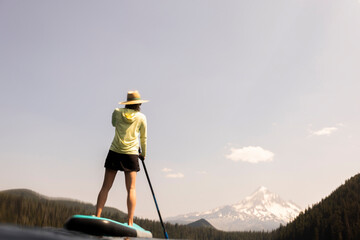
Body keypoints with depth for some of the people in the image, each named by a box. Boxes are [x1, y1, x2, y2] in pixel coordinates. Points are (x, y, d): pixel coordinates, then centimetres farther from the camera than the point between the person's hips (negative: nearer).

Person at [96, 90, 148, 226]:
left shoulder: (117, 112, 6)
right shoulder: (141, 117, 3)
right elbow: (143, 138, 11)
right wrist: (143, 154, 23)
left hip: (114, 153, 1)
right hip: (131, 154, -1)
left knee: (106, 186, 3)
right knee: (131, 188, 0)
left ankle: (97, 217, -2)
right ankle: (130, 222, -5)